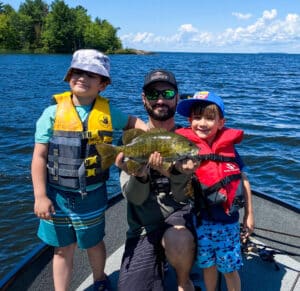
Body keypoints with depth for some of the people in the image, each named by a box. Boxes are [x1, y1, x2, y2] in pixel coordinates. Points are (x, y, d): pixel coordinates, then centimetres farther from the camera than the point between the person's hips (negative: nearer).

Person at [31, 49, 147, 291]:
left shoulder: (107, 112, -4)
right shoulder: (53, 112, -8)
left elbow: (131, 121, 17)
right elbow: (39, 157, -6)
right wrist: (40, 196, -10)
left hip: (92, 194, 1)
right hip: (57, 194, -1)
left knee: (94, 243, 20)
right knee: (64, 248, 13)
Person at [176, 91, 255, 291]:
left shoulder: (229, 148, -5)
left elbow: (243, 181, 4)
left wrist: (249, 214, 8)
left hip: (228, 222, 0)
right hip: (201, 221, 0)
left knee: (230, 268, 12)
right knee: (208, 265, 18)